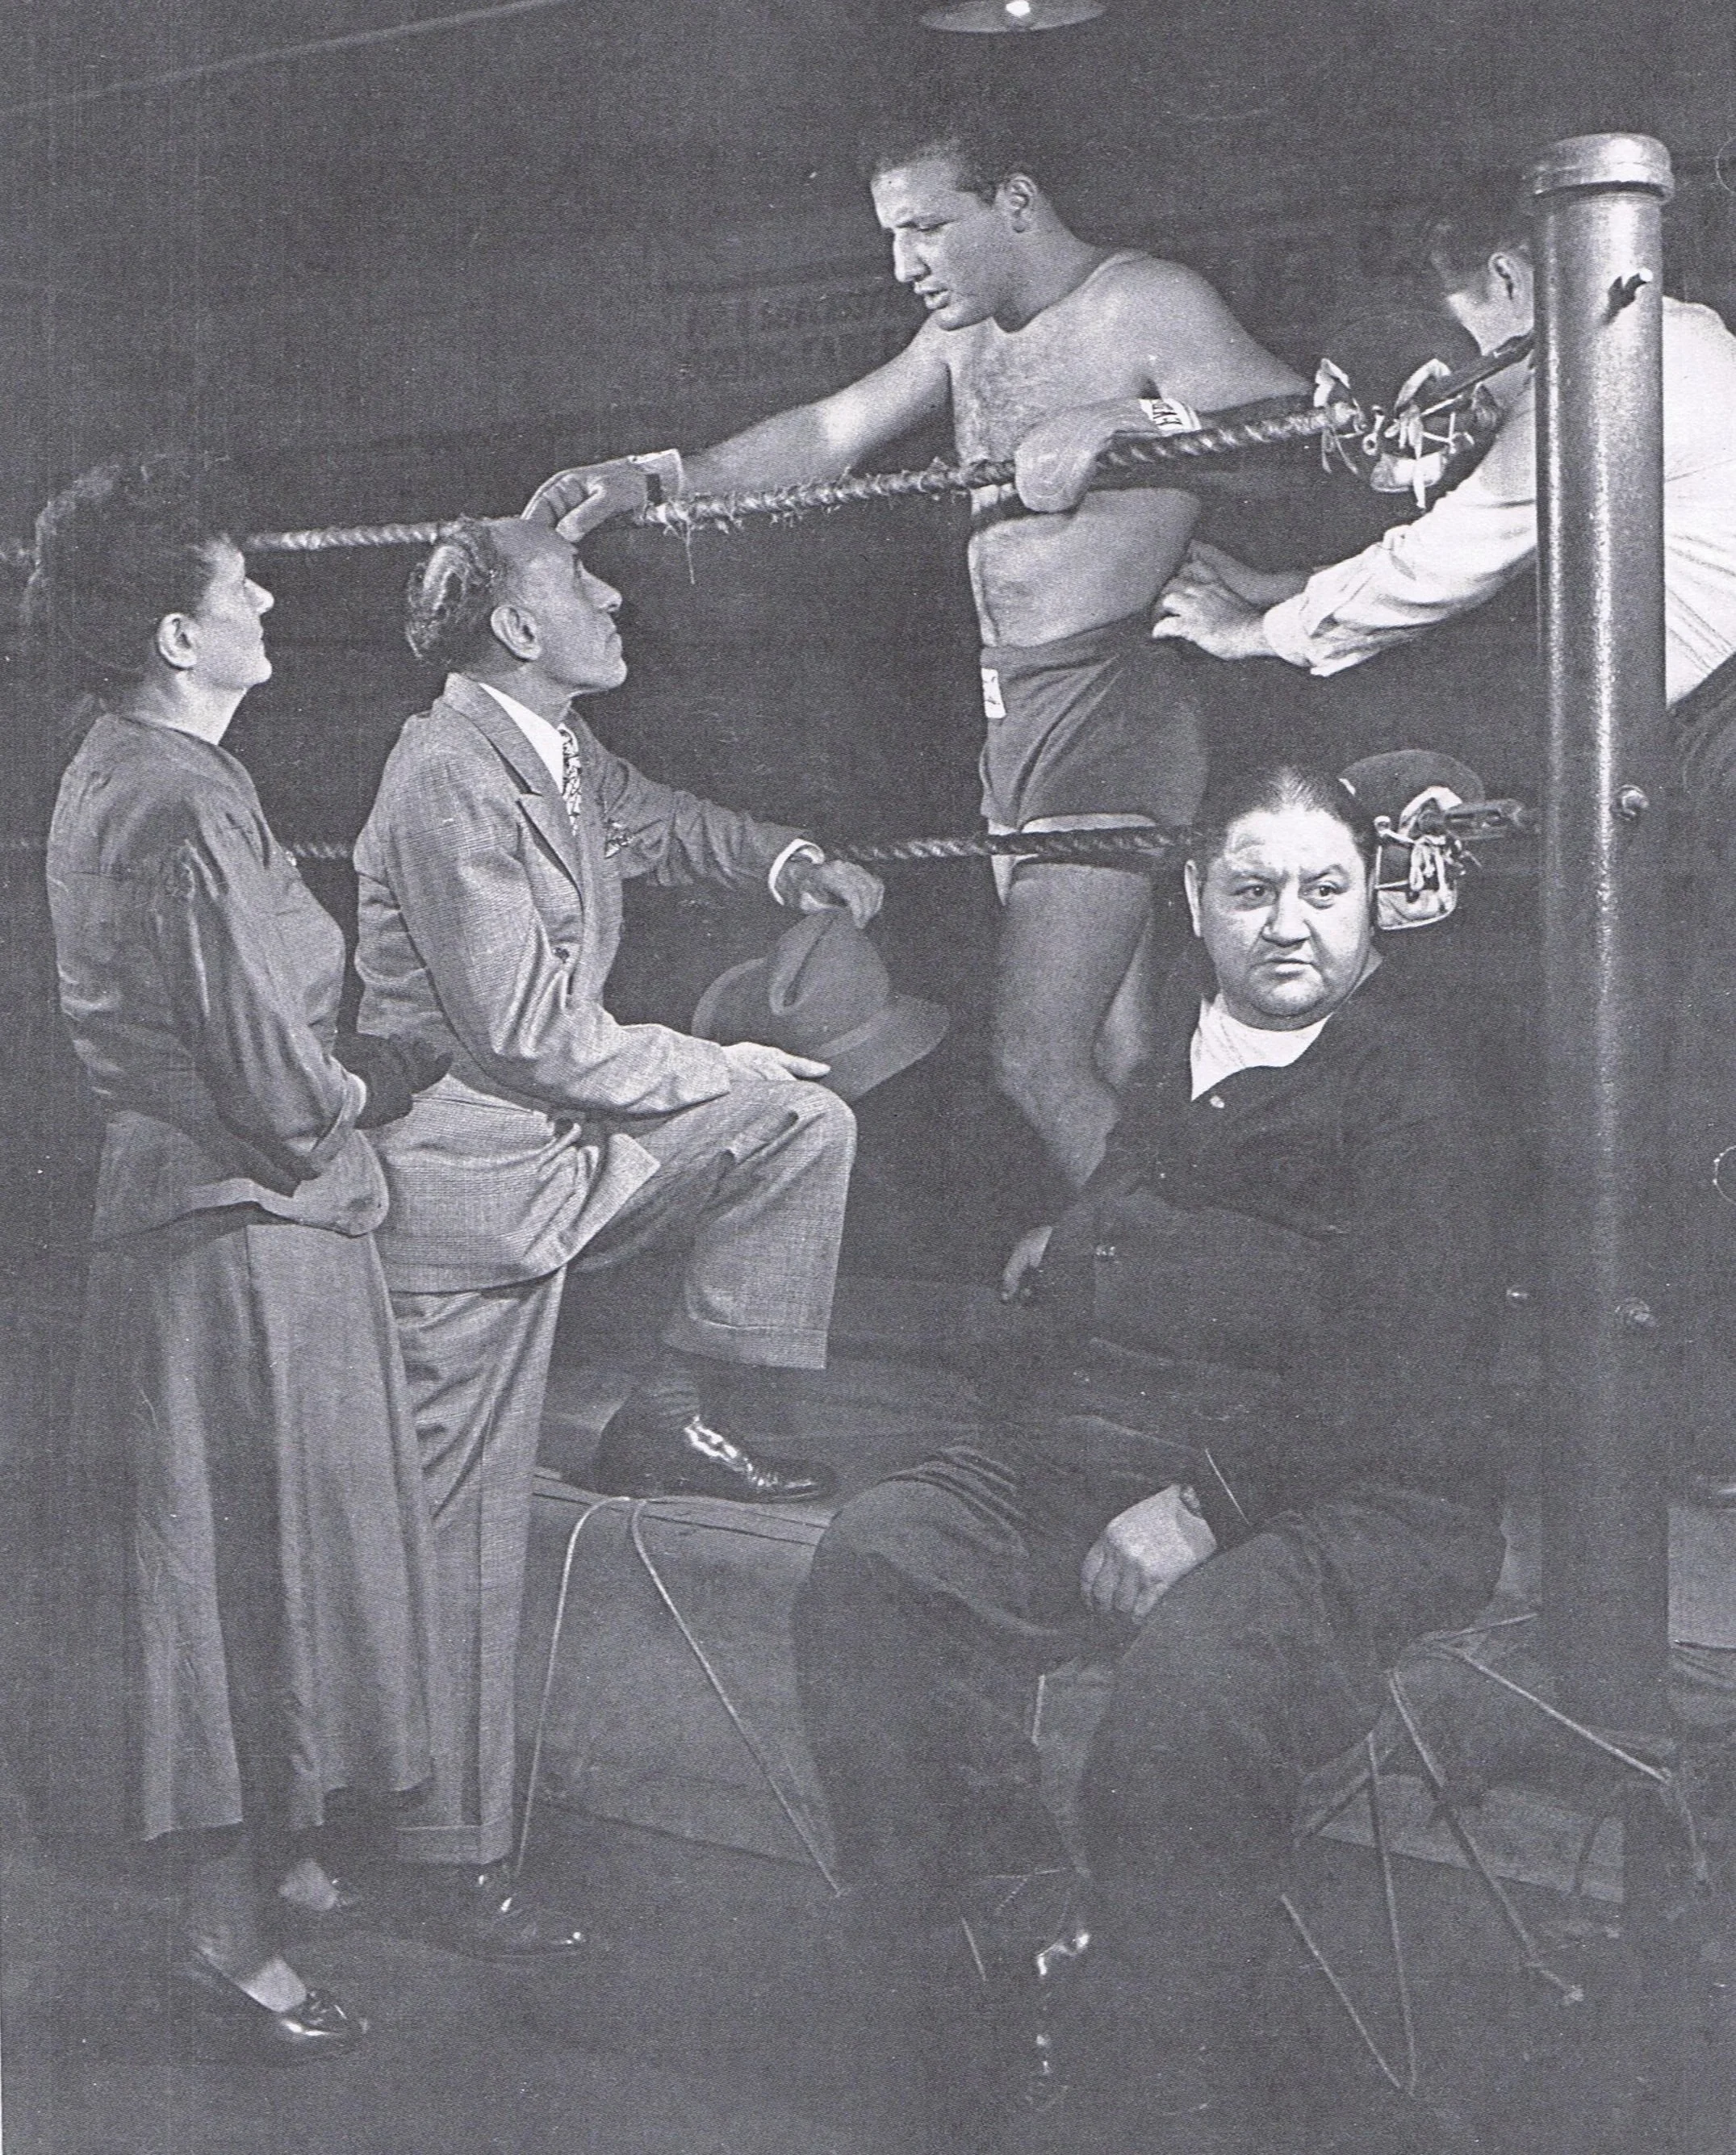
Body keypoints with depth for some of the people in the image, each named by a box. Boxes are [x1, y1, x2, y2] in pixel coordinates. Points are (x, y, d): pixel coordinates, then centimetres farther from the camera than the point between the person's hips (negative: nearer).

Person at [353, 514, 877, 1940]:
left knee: (808, 1117, 8)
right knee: (465, 1535, -3)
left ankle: (669, 1418, 10)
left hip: (567, 1140, 9)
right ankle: (452, 1864, 8)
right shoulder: (448, 775, -20)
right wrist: (724, 1070, -13)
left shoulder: (564, 754, 7)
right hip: (470, 1168, -9)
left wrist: (791, 864, 14)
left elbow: (656, 822, 31)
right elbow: (527, 1030, -23)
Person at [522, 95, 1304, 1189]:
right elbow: (826, 436, 21)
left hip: (1113, 700, -8)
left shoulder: (1149, 302, -8)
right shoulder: (966, 331, 18)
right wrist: (651, 478, 12)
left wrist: (1132, 424, -32)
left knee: (1037, 1058, -15)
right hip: (1013, 711, 8)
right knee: (1117, 1056, 9)